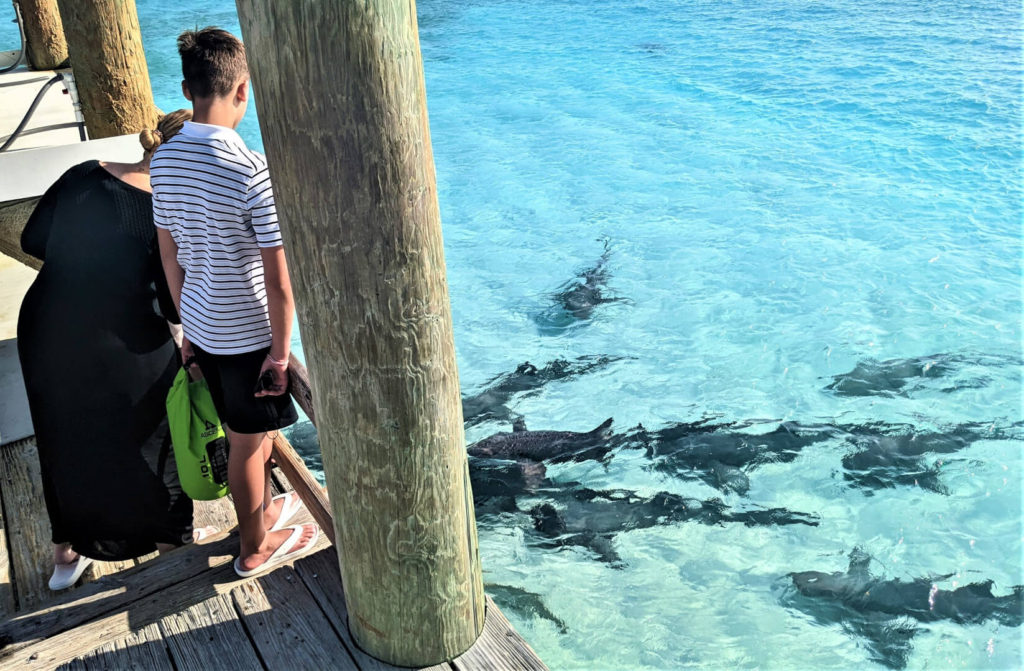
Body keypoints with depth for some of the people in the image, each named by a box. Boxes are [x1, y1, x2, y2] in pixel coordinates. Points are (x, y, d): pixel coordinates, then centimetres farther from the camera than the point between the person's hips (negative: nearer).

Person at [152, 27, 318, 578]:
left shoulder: (164, 159, -3)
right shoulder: (252, 171, -25)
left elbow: (169, 254, 7)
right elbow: (277, 280, -23)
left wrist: (187, 325, 18)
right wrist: (280, 351, -11)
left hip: (200, 327, 7)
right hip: (246, 335, -7)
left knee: (250, 431, 26)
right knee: (248, 443, 12)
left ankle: (262, 511, 47)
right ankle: (255, 549, 32)